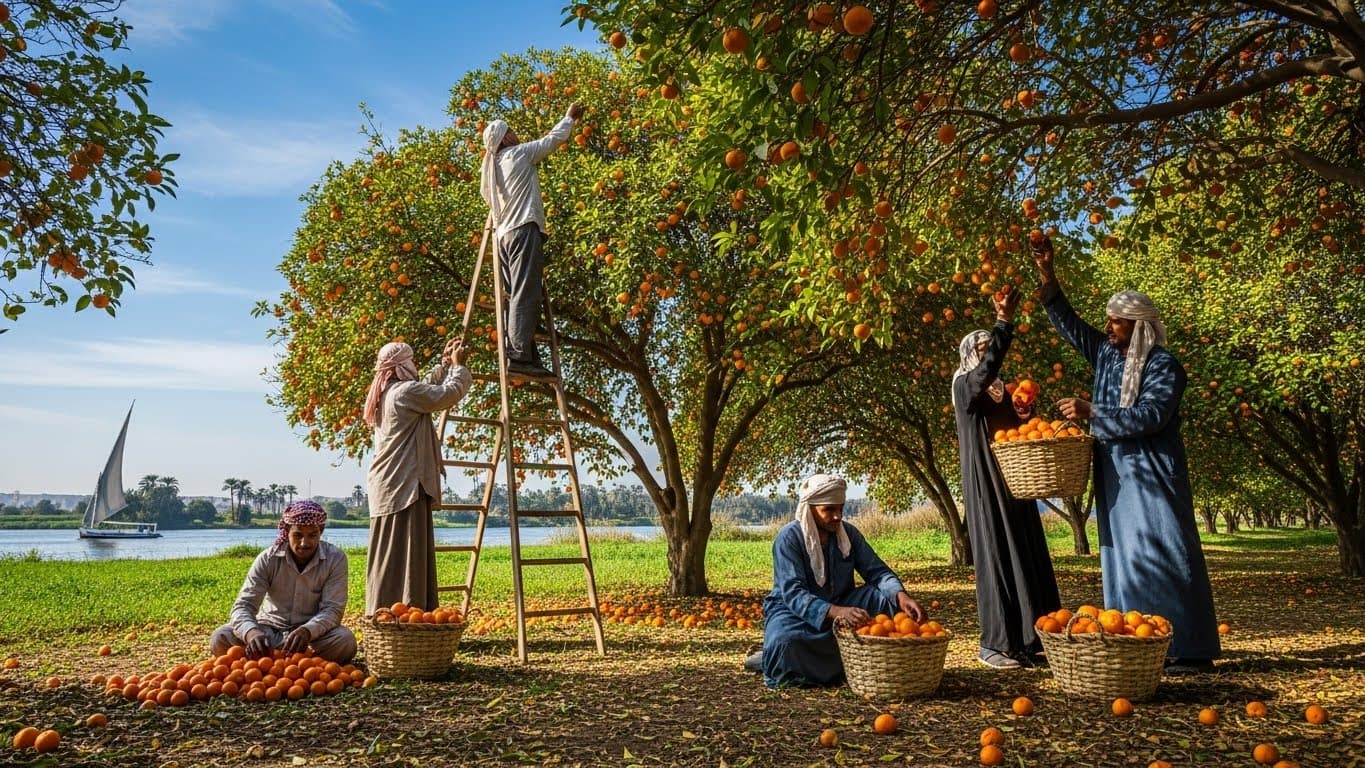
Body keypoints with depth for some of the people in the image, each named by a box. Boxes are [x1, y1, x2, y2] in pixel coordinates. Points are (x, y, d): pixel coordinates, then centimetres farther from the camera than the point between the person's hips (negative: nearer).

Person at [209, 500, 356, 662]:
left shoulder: (335, 558, -14)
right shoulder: (268, 558, -11)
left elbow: (332, 609, -18)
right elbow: (244, 605, -18)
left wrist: (306, 631, -40)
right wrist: (252, 632, -42)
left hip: (313, 632, -1)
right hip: (270, 629, 1)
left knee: (345, 641, -33)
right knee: (220, 639, -24)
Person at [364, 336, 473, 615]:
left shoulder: (386, 394, 18)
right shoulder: (406, 391, -11)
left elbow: (428, 390, 31)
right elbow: (449, 393, -10)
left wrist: (445, 363, 29)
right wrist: (458, 365, 5)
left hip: (387, 488, 10)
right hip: (404, 486, -10)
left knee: (389, 556, 12)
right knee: (405, 555, -9)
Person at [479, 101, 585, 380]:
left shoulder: (490, 167, 25)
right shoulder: (519, 153, 6)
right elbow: (554, 139, 13)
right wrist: (570, 117, 29)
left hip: (503, 233, 8)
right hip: (524, 229, -8)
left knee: (516, 296, 1)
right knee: (525, 295, -18)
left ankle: (522, 356, -7)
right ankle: (519, 356, -28)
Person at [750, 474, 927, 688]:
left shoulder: (848, 533, -1)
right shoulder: (789, 538, -18)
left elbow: (877, 572, -4)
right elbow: (793, 593, -28)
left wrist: (901, 595, -27)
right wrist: (836, 612, -45)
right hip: (795, 610, -6)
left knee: (888, 598, -19)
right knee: (785, 643, -40)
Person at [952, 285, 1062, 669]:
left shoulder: (1005, 391, 18)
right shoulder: (964, 386, -3)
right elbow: (985, 369, -25)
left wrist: (1027, 417, -1)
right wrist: (1004, 322, -31)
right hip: (986, 486, -7)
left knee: (1027, 557, 6)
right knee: (994, 556, -7)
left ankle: (1028, 639, 13)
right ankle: (994, 644, -2)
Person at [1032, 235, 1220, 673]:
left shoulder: (1163, 365, -8)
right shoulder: (1106, 355, 10)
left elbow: (1150, 416, -20)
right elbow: (1068, 323, 15)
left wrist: (1090, 413, -22)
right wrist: (1046, 274, 7)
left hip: (1152, 478, -7)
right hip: (1115, 479, 7)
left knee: (1161, 556, -7)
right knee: (1124, 559, 8)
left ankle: (1190, 650, 0)